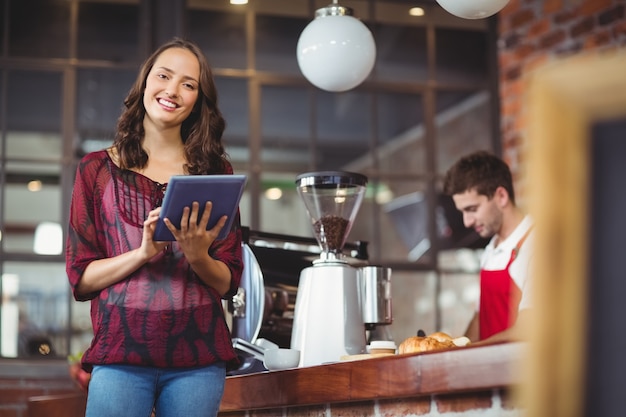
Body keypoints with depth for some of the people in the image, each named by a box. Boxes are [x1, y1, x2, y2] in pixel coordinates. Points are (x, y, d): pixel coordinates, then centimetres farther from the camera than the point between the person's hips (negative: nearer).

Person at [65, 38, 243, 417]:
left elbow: (228, 283, 8)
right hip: (121, 353, -1)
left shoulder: (215, 171, 10)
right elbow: (81, 278, 1)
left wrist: (198, 256, -12)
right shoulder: (97, 170, 6)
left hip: (198, 360, 2)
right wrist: (143, 252, -14)